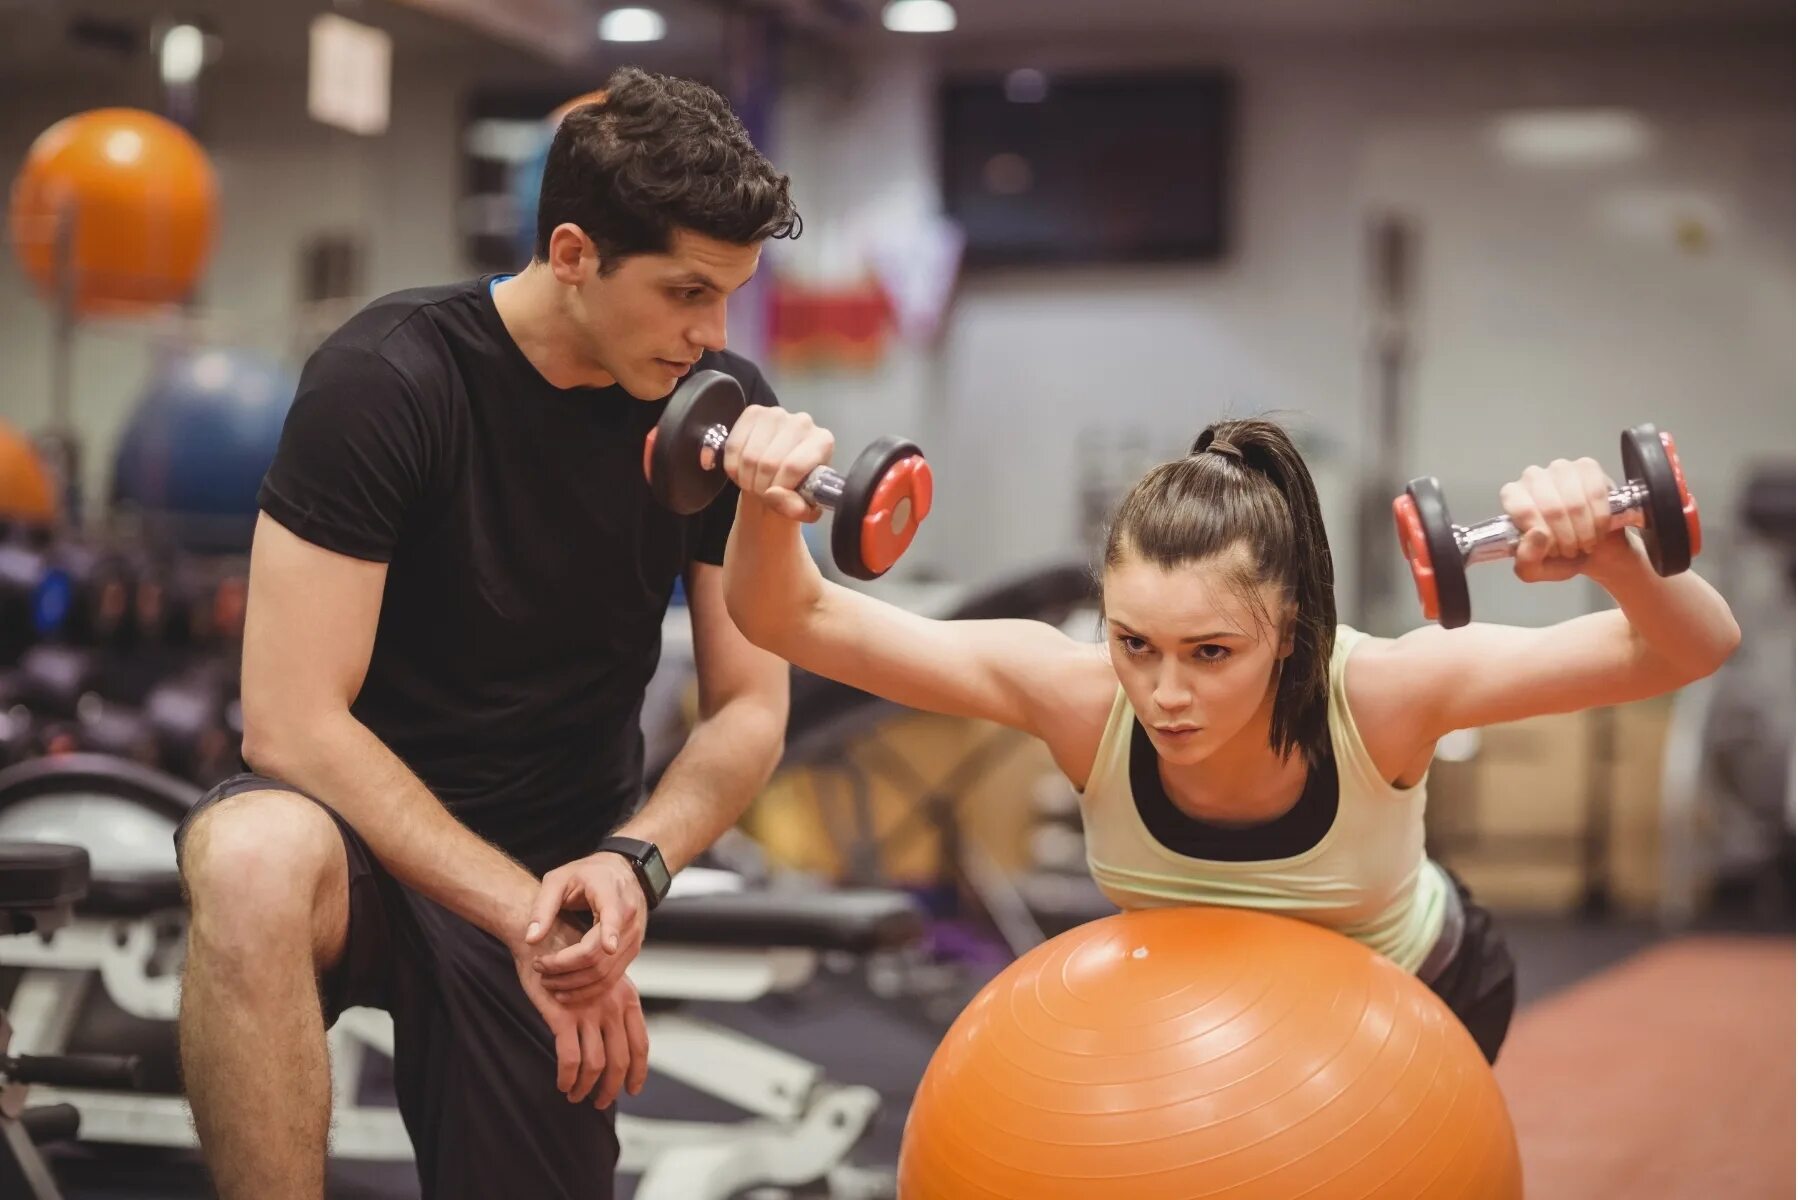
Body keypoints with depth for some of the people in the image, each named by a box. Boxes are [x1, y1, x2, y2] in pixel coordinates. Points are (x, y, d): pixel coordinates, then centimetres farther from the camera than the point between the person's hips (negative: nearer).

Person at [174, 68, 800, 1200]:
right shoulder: (387, 377, -18)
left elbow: (749, 710, 0)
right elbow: (292, 721, -22)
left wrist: (633, 862, -21)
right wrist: (523, 911, -27)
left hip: (556, 871, 4)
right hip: (362, 826, -4)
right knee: (256, 863, -39)